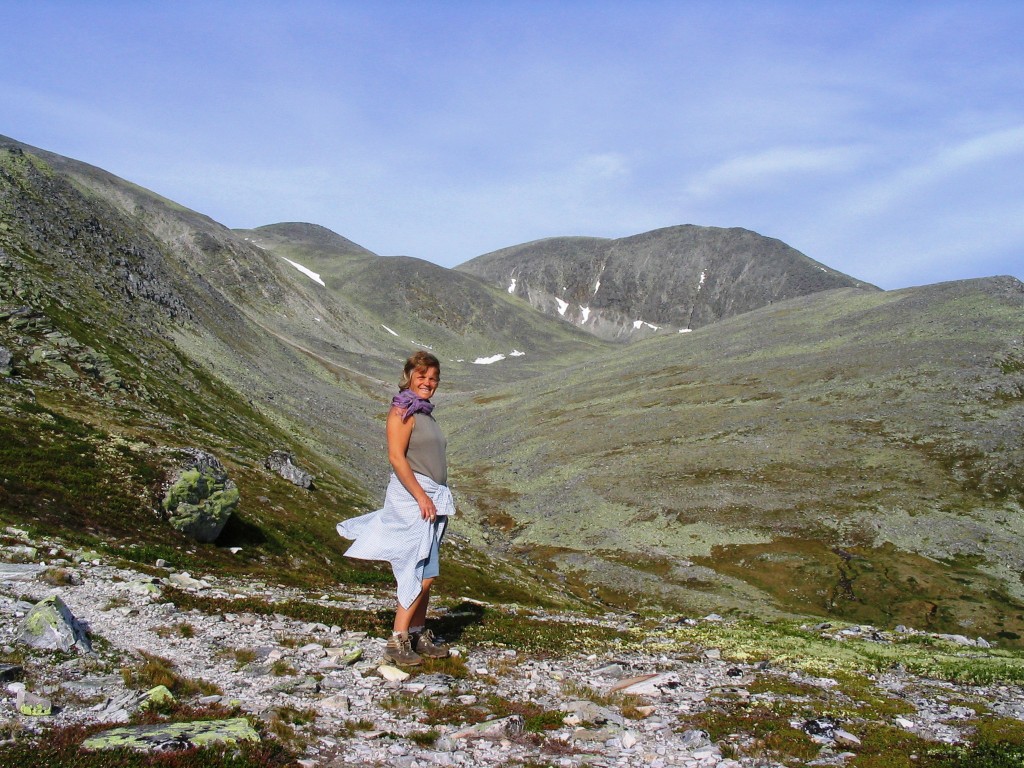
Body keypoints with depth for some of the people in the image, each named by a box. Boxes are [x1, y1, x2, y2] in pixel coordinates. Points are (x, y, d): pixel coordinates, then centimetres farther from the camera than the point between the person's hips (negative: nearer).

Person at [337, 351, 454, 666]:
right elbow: (396, 458, -17)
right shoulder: (403, 411, -9)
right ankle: (397, 642, -6)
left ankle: (419, 634, 19)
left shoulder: (425, 414, 19)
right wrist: (421, 496, -20)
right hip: (411, 498, -9)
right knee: (421, 574, -11)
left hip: (431, 500, 9)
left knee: (424, 574, 11)